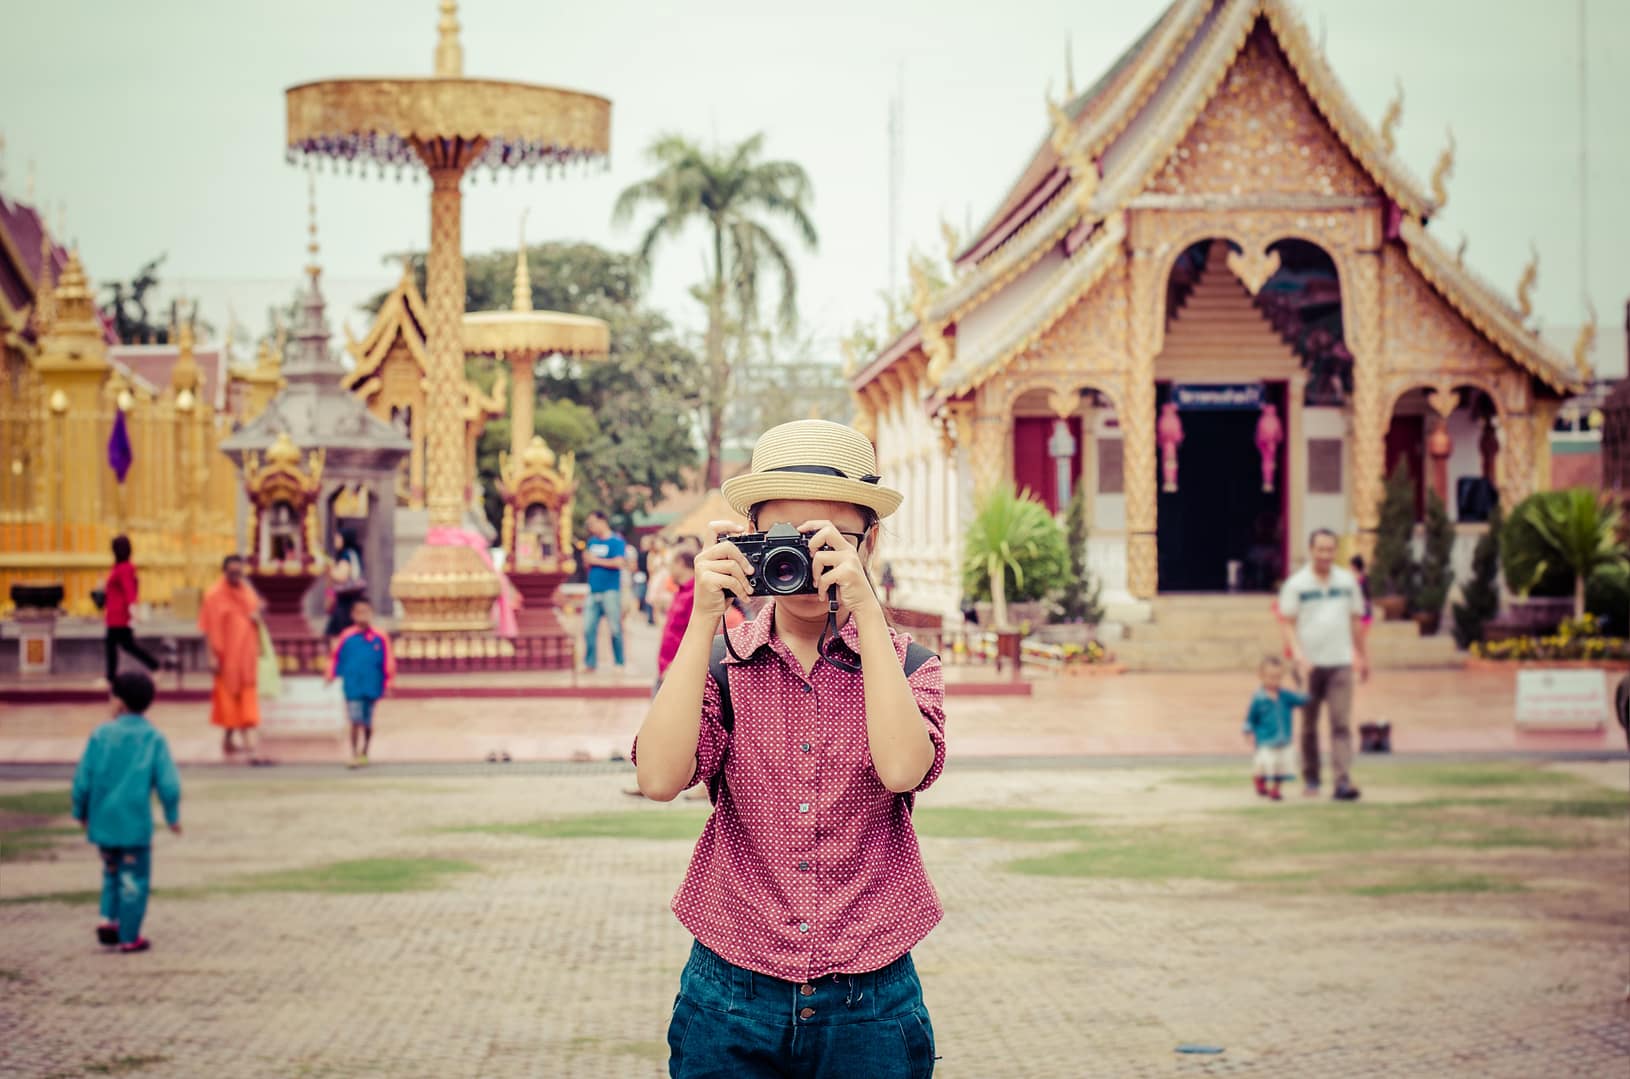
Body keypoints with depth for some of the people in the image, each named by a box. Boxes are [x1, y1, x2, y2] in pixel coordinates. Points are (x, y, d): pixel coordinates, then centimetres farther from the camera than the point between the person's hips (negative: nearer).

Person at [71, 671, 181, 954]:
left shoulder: (101, 735, -4)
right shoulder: (153, 739, -7)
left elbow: (83, 779, -2)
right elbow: (168, 783, -8)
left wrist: (81, 812, 14)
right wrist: (172, 816, 6)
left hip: (103, 821, 2)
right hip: (135, 823, -2)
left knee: (112, 872, 24)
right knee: (133, 879, 9)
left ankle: (108, 918, 10)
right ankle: (129, 937, 12)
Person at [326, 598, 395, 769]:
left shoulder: (380, 639, -2)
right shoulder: (347, 637, -2)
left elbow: (388, 661, 2)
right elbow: (336, 657, 8)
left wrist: (387, 683, 2)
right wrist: (331, 675, 3)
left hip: (372, 687, 1)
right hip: (353, 688, -1)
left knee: (367, 723, 10)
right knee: (356, 721, -9)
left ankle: (364, 754, 27)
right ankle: (354, 755, -3)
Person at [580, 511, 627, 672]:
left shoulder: (616, 541, -5)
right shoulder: (592, 542, 16)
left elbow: (619, 562, -17)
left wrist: (596, 561, -10)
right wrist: (586, 560, -1)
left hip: (611, 590, -6)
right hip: (593, 590, 6)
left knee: (615, 628, -2)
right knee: (588, 628, 3)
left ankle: (619, 663, 6)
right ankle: (589, 663, 9)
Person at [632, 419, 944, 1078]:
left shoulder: (906, 665, 1)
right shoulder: (718, 663, 2)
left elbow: (903, 770, -20)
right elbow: (659, 778, -16)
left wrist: (867, 612, -19)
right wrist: (704, 618, -16)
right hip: (732, 1001, 0)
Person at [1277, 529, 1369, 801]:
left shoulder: (1348, 581, 10)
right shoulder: (1296, 584, 0)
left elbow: (1356, 621, 17)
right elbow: (1286, 624, -2)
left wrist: (1363, 656, 17)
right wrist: (1298, 656, -15)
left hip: (1340, 663, 1)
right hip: (1309, 664, -1)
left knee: (1341, 723, -9)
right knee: (1309, 725, 7)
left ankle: (1343, 781, -14)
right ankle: (1310, 780, 19)